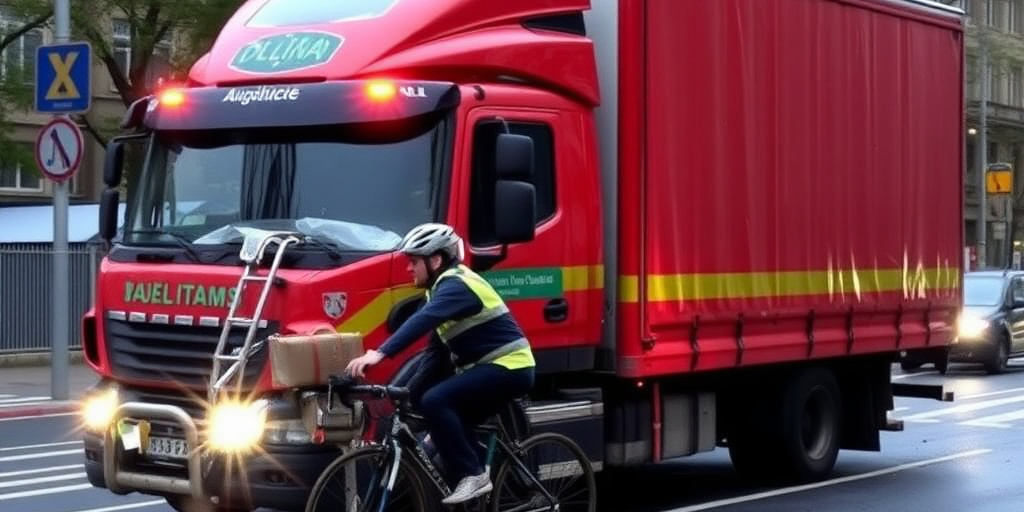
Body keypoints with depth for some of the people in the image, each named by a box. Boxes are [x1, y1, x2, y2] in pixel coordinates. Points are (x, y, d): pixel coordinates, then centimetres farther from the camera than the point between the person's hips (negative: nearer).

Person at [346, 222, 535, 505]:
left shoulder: (456, 285, -17)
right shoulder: (444, 287, 14)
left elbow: (423, 320, -36)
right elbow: (436, 351, 18)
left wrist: (380, 353, -45)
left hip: (509, 367, -11)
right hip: (492, 367, 11)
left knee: (435, 401, -23)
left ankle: (473, 476, -18)